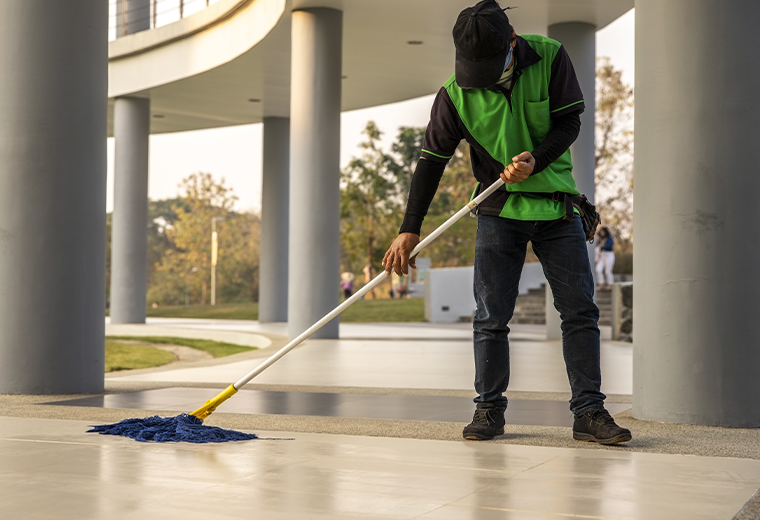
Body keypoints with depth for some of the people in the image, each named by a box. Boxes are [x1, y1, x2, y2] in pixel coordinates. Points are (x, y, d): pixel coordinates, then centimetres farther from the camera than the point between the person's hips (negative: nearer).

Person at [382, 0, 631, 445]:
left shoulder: (550, 57, -9)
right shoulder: (455, 94, -10)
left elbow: (569, 122, -5)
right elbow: (432, 160, -7)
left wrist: (536, 161, -23)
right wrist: (410, 230, -11)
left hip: (556, 204, 1)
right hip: (499, 211, -1)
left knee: (580, 309, -1)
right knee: (491, 316, -2)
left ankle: (589, 412, 5)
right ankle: (489, 409, 10)